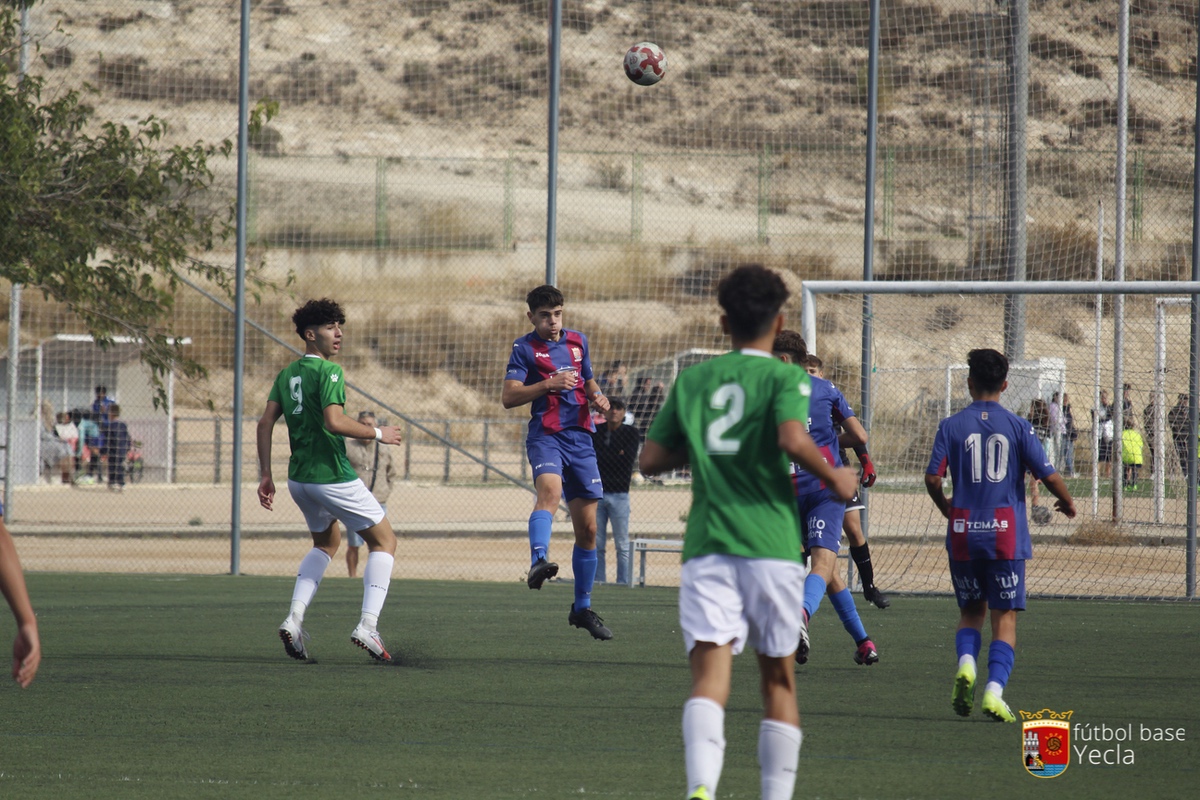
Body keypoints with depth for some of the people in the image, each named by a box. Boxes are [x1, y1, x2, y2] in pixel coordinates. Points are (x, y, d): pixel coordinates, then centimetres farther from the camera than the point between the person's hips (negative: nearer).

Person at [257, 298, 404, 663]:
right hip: (333, 477, -8)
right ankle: (368, 625, -7)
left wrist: (265, 475, 11)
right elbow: (334, 422, -25)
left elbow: (265, 423, 8)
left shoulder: (287, 375, 11)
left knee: (326, 542, 28)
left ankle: (295, 617, 9)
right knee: (384, 540, 6)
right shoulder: (328, 372, -13)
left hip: (299, 479, 8)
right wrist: (378, 434, -13)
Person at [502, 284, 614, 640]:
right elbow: (508, 397, -9)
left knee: (587, 527, 6)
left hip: (580, 437, 5)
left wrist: (598, 397, 7)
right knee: (550, 488, -37)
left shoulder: (577, 341, 15)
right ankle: (539, 560, -58)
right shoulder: (524, 348, 0)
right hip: (546, 434, -5)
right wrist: (549, 384, -20)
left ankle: (582, 607, 19)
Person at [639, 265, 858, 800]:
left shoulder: (692, 379, 13)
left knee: (709, 675, -11)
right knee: (778, 677, 14)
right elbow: (793, 439, -18)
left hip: (706, 547, 2)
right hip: (771, 545, -2)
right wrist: (835, 479, -2)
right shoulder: (784, 378, 1)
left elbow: (650, 460, 14)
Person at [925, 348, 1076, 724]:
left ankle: (966, 663, -12)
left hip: (963, 534, 1)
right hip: (1006, 536, -1)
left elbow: (932, 478, -5)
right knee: (1005, 617, 4)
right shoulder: (1018, 426, -1)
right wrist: (1067, 503, 16)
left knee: (971, 611, 16)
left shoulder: (951, 426, 1)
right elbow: (1049, 476, -4)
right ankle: (994, 689, -13)